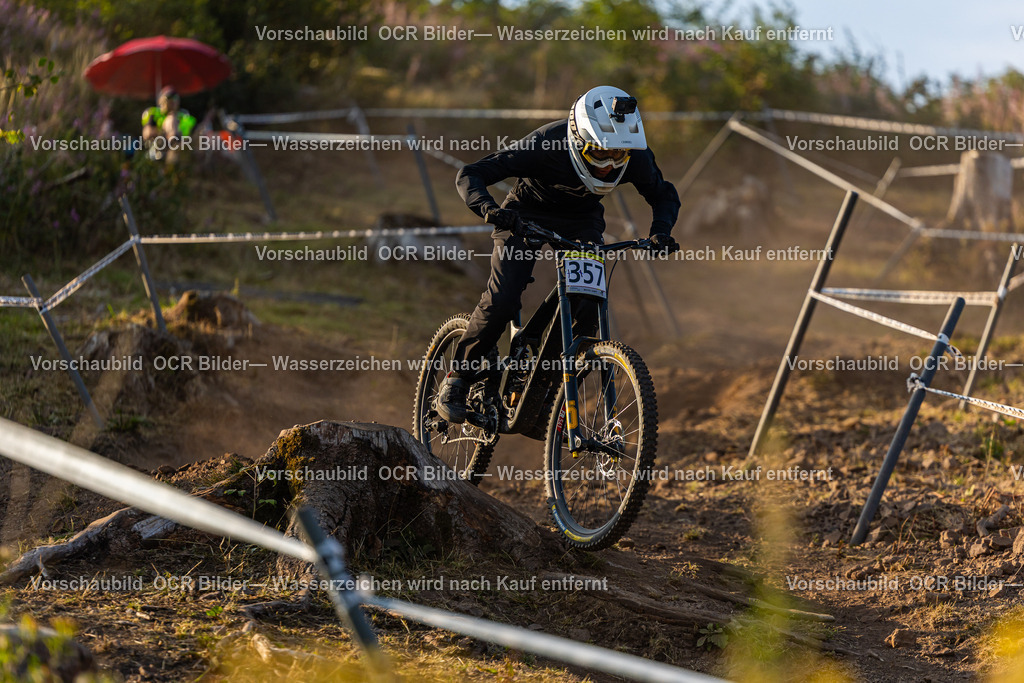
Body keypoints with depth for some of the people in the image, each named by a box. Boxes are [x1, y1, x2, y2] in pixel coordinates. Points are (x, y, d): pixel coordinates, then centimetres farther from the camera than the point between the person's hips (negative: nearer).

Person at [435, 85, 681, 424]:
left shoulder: (635, 155, -25)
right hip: (526, 215, -3)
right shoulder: (545, 144, -35)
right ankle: (456, 379, 0)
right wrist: (489, 208, -51)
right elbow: (469, 175, -30)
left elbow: (664, 195, -4)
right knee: (501, 303, -20)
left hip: (581, 221, 3)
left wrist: (660, 231, -25)